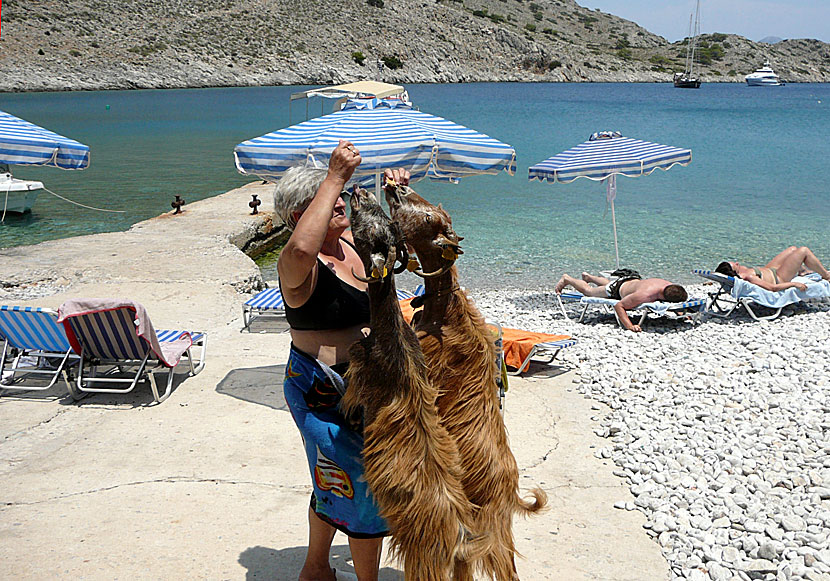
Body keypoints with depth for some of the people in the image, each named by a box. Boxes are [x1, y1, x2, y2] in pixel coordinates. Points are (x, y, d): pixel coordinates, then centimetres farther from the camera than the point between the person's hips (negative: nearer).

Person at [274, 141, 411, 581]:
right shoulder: (299, 267, -22)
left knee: (334, 484, 24)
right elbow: (301, 248, -48)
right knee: (366, 486, 1)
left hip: (363, 382, 9)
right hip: (325, 392, -9)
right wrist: (336, 178, -43)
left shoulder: (352, 241, 3)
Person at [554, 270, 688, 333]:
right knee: (588, 291, 22)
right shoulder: (644, 295, -50)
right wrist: (629, 326, -48)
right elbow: (619, 306, -40)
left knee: (608, 284, 39)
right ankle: (567, 279, 47)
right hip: (618, 288, -6)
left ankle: (589, 277, 67)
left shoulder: (671, 287, -32)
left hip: (635, 280, 6)